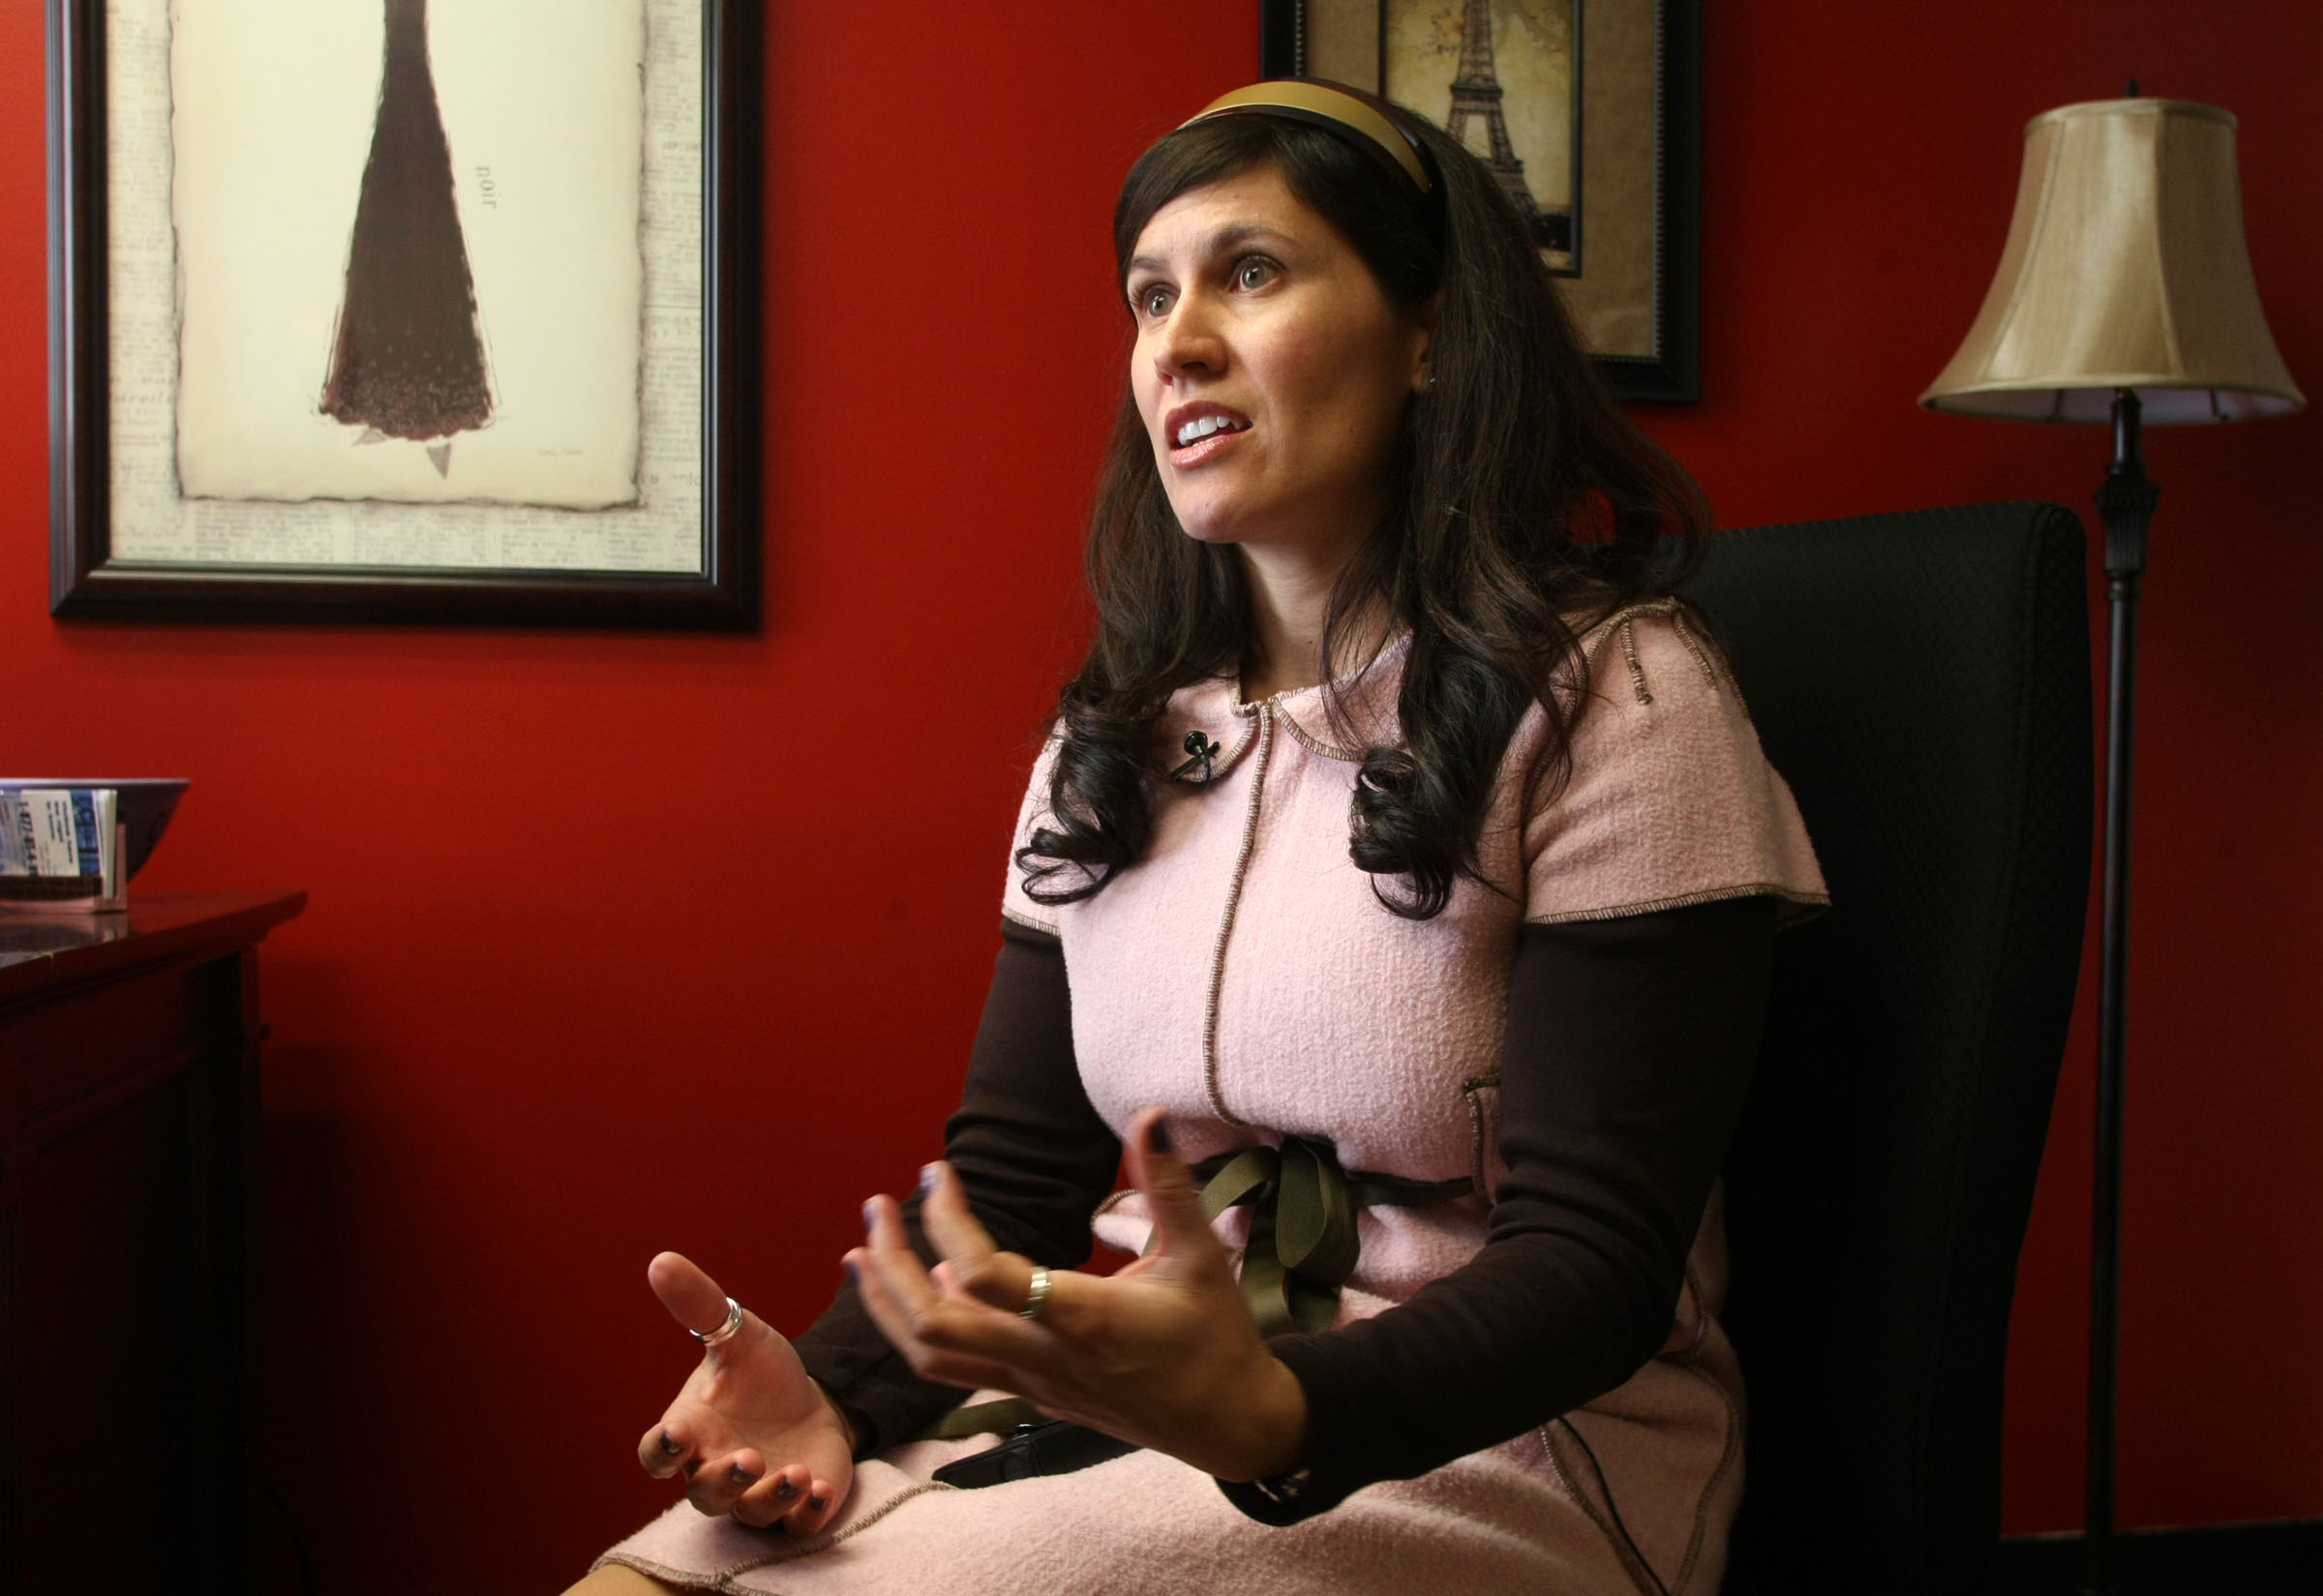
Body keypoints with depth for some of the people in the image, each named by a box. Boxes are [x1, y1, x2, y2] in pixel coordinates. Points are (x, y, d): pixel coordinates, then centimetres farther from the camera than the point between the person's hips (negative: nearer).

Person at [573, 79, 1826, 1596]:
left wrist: (1275, 1416, -33)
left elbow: (1593, 1257, -15)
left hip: (1504, 1448, -5)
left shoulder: (1613, 698, -9)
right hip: (1161, 1397, 5)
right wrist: (835, 1389, -10)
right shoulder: (1117, 737, 10)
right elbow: (1011, 1171, 10)